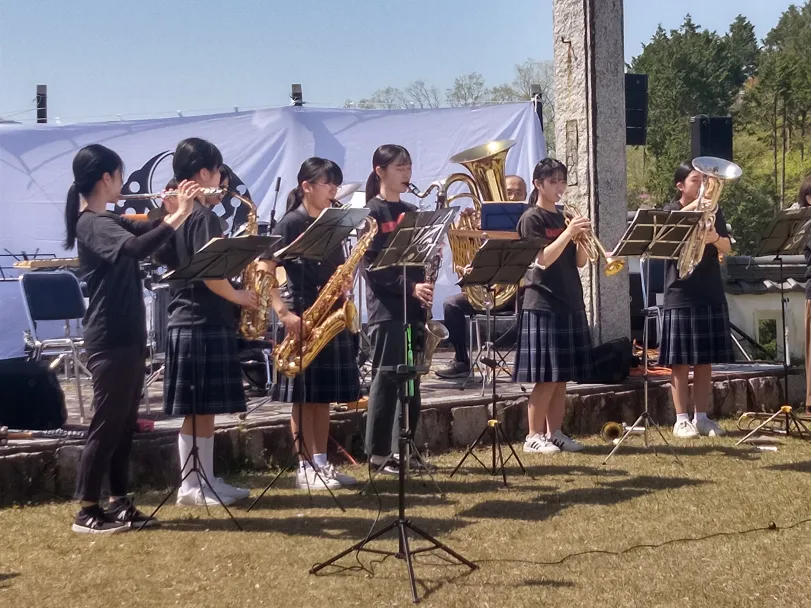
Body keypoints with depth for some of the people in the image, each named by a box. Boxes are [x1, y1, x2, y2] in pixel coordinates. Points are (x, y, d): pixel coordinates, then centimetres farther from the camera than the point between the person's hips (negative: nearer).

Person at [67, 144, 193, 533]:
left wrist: (172, 213, 6)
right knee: (107, 423, -5)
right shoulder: (92, 224, -17)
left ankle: (119, 504, 20)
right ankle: (87, 512, 0)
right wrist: (178, 217, -30)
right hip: (109, 340, -10)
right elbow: (136, 248, -34)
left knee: (124, 423, 13)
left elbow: (143, 233, 24)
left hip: (128, 337, 10)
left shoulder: (107, 221, 14)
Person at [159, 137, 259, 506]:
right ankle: (192, 485, 0)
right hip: (205, 323, -9)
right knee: (199, 409, -5)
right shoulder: (204, 217, -14)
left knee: (201, 410, 12)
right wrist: (238, 296, -8)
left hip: (185, 319, 9)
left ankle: (205, 479, 16)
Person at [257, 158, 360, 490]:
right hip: (301, 315, -7)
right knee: (304, 395, -2)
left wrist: (345, 281, -6)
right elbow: (264, 271, -13)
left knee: (325, 395, 9)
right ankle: (306, 467, 2)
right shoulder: (290, 223, -8)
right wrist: (284, 313, -21)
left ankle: (322, 462, 16)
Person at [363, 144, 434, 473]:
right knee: (386, 377, -5)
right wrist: (409, 286, -21)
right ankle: (378, 452, 2)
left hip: (413, 306, 6)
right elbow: (370, 265, -12)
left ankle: (403, 446, 15)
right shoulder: (372, 213, -5)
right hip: (386, 307, -6)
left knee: (411, 377, 7)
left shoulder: (412, 212, 15)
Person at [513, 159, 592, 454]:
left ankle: (554, 433, 14)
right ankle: (533, 436, -2)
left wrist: (581, 237, -6)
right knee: (546, 377, -8)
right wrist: (568, 232, -22)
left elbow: (579, 261, 11)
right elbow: (543, 260, -16)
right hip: (543, 305, -7)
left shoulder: (564, 217, 15)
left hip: (570, 304, 7)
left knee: (562, 376, 8)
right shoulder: (532, 218, -5)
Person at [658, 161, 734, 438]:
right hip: (680, 295, -4)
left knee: (705, 360, 6)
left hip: (711, 294, 4)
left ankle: (701, 416, 13)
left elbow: (727, 248, 2)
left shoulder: (713, 210, 10)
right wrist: (693, 207, -29)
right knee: (680, 362, -2)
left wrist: (715, 238, -20)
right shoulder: (671, 211, 0)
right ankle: (682, 419, 2)